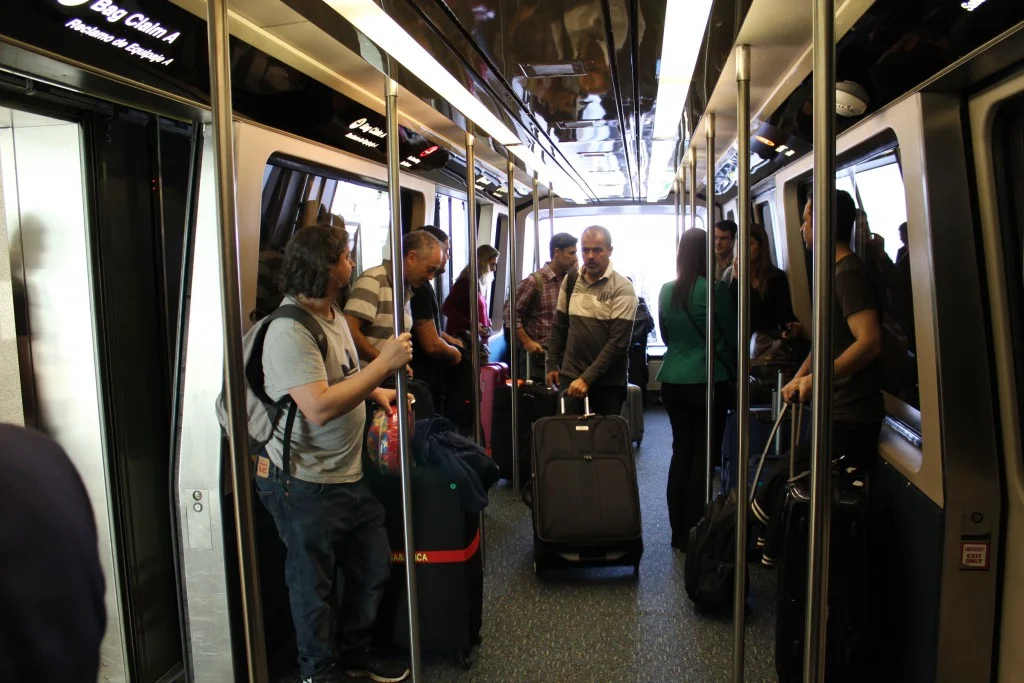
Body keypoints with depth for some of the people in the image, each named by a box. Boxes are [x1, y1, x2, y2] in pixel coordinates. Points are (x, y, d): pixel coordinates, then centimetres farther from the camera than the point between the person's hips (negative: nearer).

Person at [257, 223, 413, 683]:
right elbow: (320, 407, -32)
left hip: (350, 475, 9)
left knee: (373, 565, 20)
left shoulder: (333, 313, 7)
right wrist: (384, 364, -28)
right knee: (314, 584, 12)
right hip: (307, 484, -9)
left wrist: (377, 393, 6)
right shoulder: (290, 330, -24)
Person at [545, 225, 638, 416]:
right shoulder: (570, 281, 6)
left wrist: (587, 377, -19)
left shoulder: (622, 288, -10)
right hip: (570, 377, 4)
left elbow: (618, 342, -15)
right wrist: (552, 365, 10)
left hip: (607, 381, -3)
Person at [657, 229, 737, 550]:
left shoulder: (667, 291, 3)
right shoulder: (716, 289, -11)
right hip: (708, 381, -5)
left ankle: (678, 531, 20)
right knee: (703, 456, 3)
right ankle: (693, 534, 8)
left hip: (672, 381, 5)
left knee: (681, 452, 13)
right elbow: (732, 336, -2)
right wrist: (731, 367, 15)